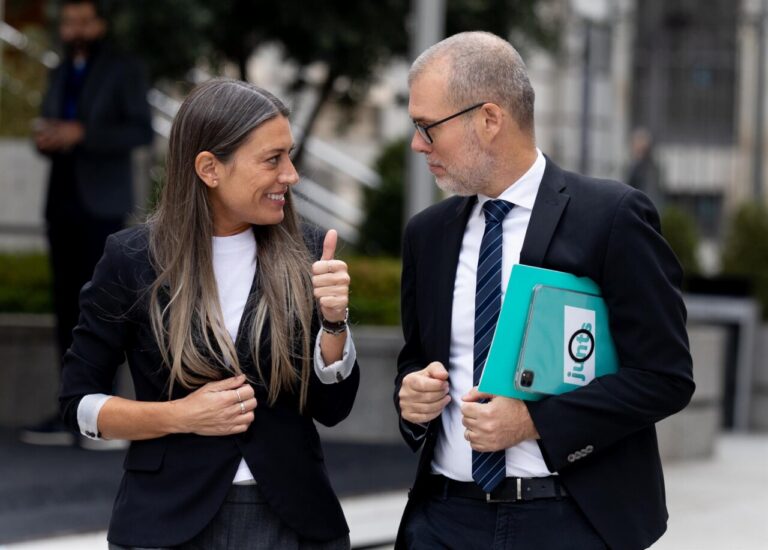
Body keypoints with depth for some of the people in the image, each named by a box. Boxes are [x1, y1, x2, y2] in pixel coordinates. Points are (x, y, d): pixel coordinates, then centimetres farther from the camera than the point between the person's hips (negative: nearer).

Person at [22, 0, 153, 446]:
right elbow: (51, 136, 18)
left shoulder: (126, 71, -3)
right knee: (68, 307, 3)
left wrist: (81, 133, -25)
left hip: (102, 204, -6)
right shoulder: (61, 75, 16)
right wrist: (45, 139, -7)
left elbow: (142, 131, -15)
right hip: (62, 203, 6)